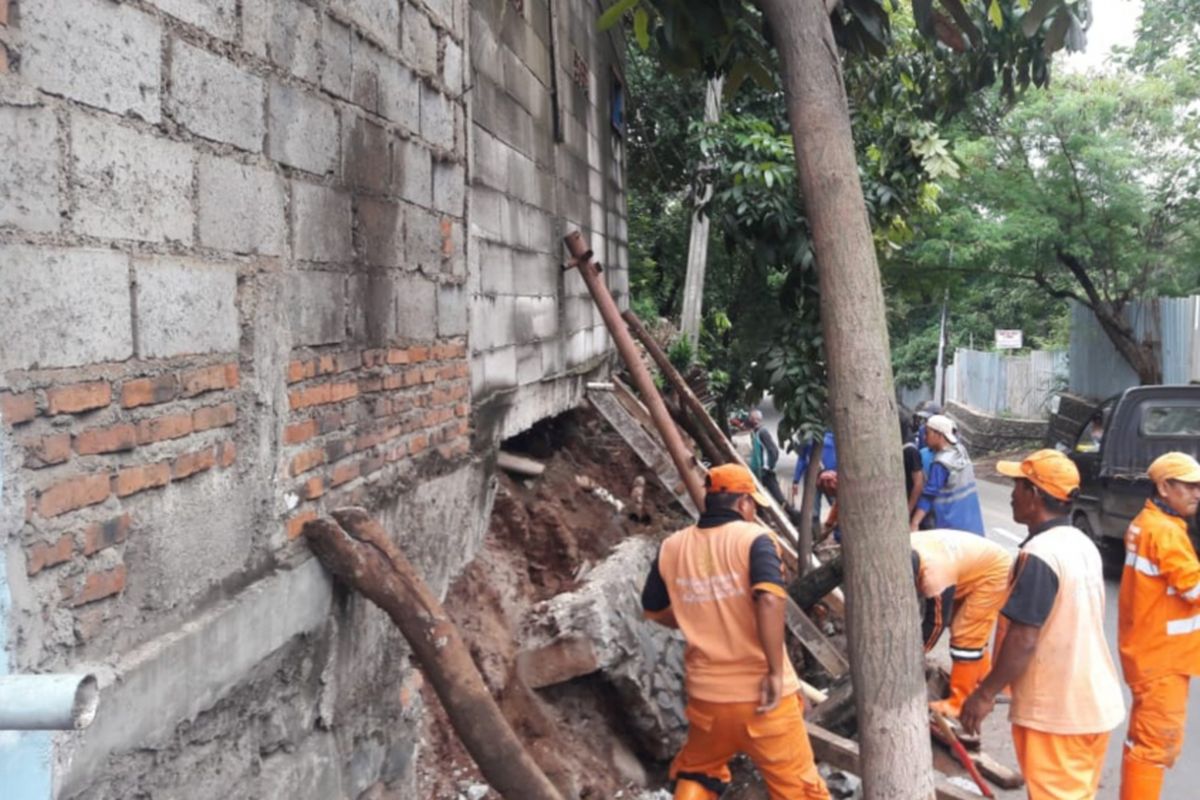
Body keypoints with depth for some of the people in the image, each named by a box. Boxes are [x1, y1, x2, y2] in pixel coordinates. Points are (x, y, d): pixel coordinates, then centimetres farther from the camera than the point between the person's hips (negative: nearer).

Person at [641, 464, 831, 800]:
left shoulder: (672, 547, 4)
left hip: (706, 695, 4)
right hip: (762, 693, -3)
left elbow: (653, 609, 16)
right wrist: (776, 672, -21)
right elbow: (769, 599, -26)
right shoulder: (754, 538, -10)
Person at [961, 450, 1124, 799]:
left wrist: (986, 693, -12)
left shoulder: (1038, 555, -22)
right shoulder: (1083, 544, 7)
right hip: (1095, 704, 8)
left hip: (1055, 712, -8)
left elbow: (1023, 640, -24)